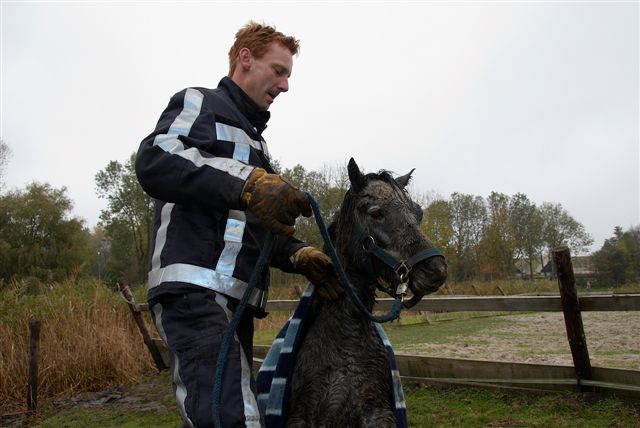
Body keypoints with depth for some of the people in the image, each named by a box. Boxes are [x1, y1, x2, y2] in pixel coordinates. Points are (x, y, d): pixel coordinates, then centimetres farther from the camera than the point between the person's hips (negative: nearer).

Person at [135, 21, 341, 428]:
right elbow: (154, 161, -16)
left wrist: (299, 254, 8)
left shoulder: (253, 136, 31)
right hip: (194, 287, -9)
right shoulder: (200, 102, 7)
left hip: (237, 299, 9)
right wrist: (247, 183, -29)